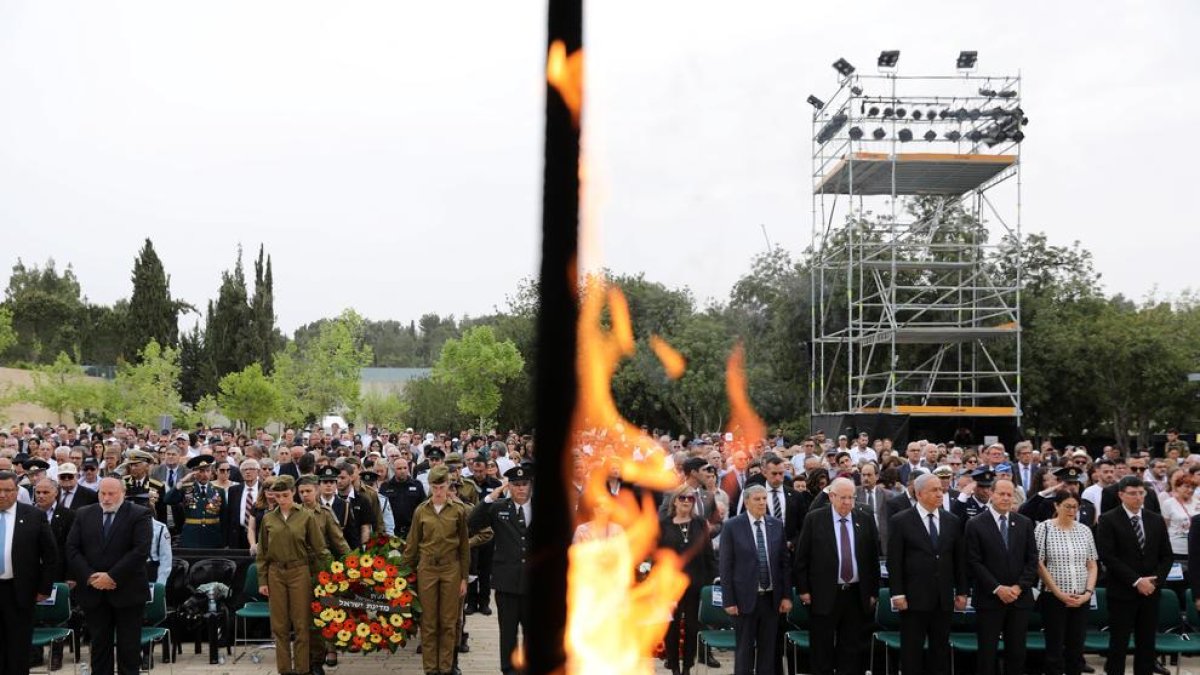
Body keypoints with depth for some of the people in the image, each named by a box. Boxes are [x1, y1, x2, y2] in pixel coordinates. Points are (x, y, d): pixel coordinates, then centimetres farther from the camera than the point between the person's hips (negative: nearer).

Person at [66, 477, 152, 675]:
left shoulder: (139, 515, -4)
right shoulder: (83, 515, 9)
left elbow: (141, 550, -13)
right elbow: (72, 549, 4)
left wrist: (112, 576, -17)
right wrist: (89, 576, -10)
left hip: (127, 591, -3)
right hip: (92, 591, 3)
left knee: (129, 647, 3)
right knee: (99, 644, 9)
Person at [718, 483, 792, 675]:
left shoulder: (776, 525, 5)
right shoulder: (732, 526, -5)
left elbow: (785, 562, 8)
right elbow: (725, 566, -6)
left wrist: (786, 595, 3)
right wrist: (729, 601, -9)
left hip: (772, 598, 3)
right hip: (745, 598, -3)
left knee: (768, 649, 8)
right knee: (745, 649, 4)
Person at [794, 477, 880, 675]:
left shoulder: (866, 519, 5)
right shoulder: (814, 519, -2)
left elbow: (873, 557, 8)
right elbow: (801, 557, 0)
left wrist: (873, 592, 5)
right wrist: (803, 590, -4)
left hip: (857, 595, 2)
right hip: (824, 595, -2)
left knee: (852, 652, 6)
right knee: (822, 652, 4)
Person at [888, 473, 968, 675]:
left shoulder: (952, 521, 9)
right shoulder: (900, 521, -4)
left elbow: (960, 559, 12)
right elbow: (894, 561, -6)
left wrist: (961, 592, 8)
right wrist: (897, 594, -11)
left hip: (943, 599, 4)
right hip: (914, 598, -4)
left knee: (941, 649, 9)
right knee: (912, 651, 2)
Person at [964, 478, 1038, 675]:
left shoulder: (1025, 524, 9)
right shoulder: (975, 524, -2)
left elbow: (1032, 559, 7)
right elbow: (974, 562, -6)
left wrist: (1019, 587, -6)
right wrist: (997, 589, -12)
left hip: (1019, 598, 3)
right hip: (989, 599, -3)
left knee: (1017, 653, 5)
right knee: (987, 652, 0)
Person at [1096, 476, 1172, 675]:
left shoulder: (1157, 520, 10)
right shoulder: (1108, 520, -5)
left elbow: (1166, 556, 10)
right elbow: (1108, 557, -12)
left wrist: (1155, 580, -7)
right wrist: (1136, 581, -16)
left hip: (1150, 592, 4)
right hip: (1122, 592, -4)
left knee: (1146, 644, 7)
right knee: (1118, 644, 0)